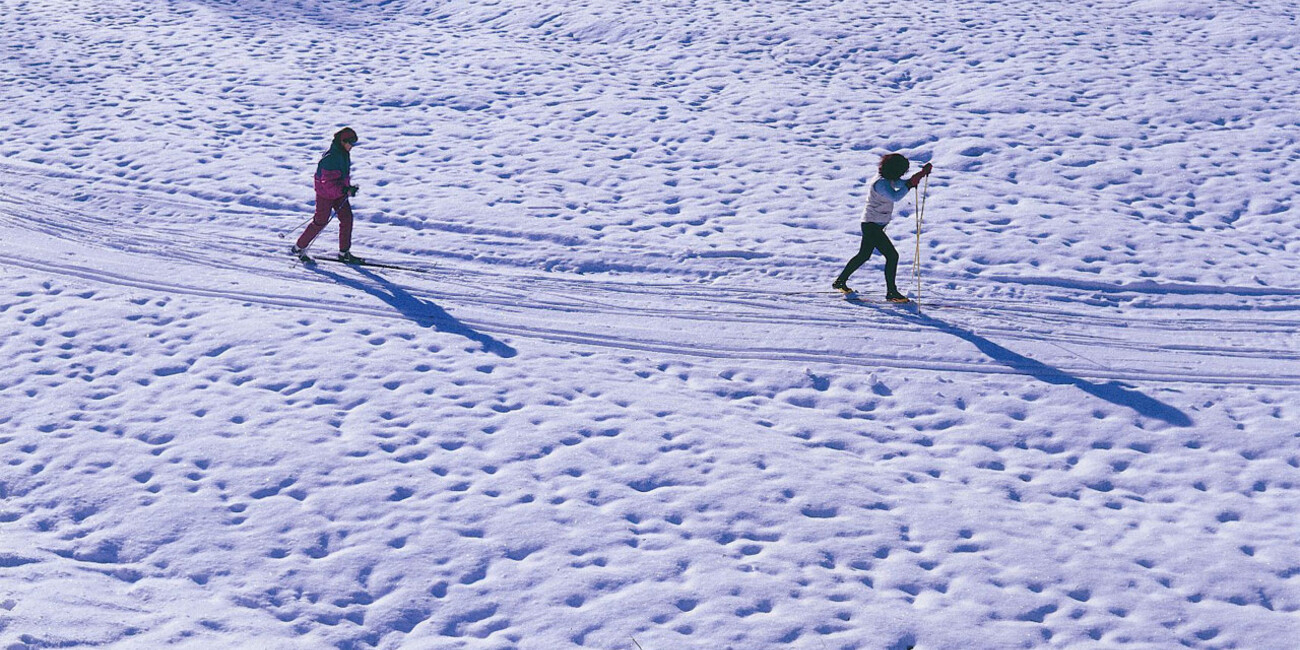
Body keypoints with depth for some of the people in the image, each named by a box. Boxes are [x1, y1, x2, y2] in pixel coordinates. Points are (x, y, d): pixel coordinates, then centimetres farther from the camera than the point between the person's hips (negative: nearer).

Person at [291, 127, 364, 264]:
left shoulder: (344, 154, 2)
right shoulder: (331, 158, -28)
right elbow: (328, 183, -29)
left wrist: (348, 187, 8)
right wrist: (345, 191, -32)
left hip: (339, 192, 9)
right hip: (325, 193, -9)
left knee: (347, 218, 3)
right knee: (320, 222, 1)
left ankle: (344, 253, 11)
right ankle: (299, 247, 18)